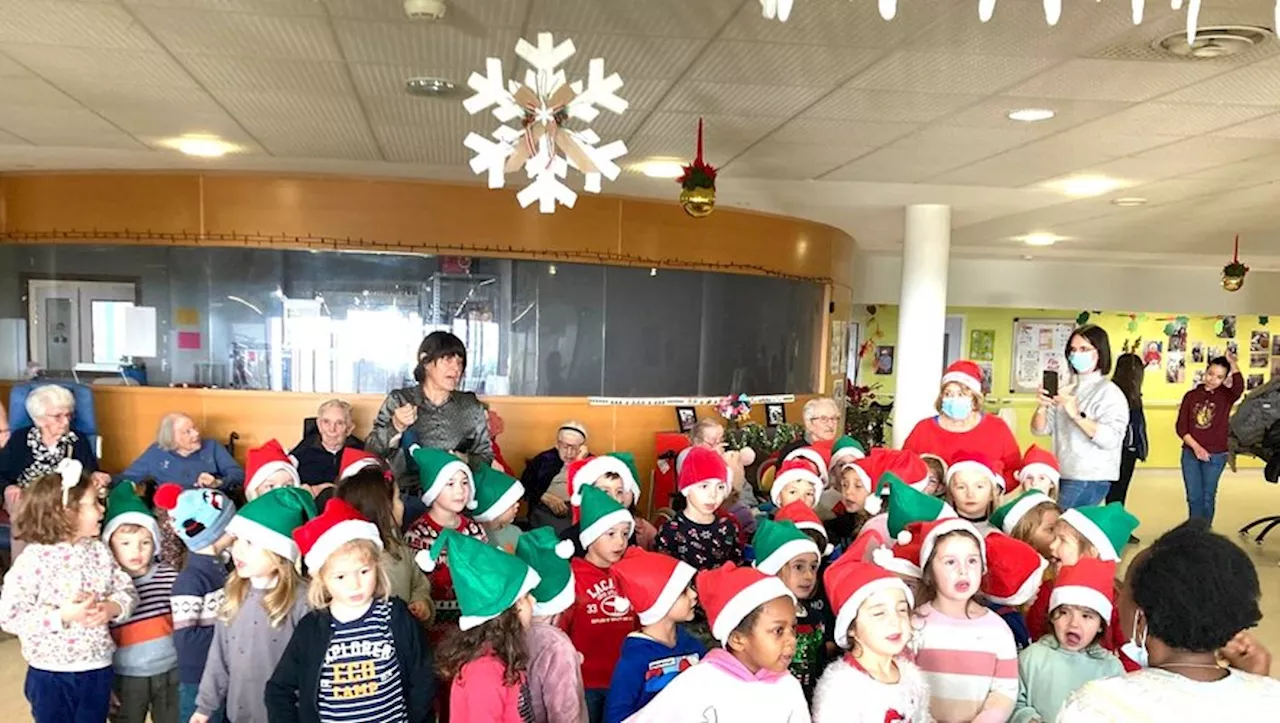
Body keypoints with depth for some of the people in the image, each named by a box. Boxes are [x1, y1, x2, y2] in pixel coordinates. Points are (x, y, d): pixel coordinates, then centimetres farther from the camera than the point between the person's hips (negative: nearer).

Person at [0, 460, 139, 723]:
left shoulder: (99, 551, -1)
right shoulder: (33, 560, -16)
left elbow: (127, 590, 3)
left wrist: (113, 608, -18)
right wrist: (62, 617, -25)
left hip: (97, 670, 4)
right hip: (50, 674, -4)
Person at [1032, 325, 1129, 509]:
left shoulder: (1109, 392, -5)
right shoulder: (1065, 391, 12)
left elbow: (1111, 439, -17)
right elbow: (1040, 430, 7)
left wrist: (1077, 415, -26)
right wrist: (1042, 408, -12)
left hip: (1089, 480, -6)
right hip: (1063, 477, 6)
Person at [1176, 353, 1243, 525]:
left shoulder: (1226, 395, -3)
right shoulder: (1191, 395, 1)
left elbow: (1239, 387, -29)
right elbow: (1181, 427, -1)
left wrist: (1232, 363, -20)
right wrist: (1196, 447, -12)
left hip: (1216, 455, -1)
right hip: (1190, 453, 1)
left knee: (1208, 497, 8)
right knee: (1194, 497, 6)